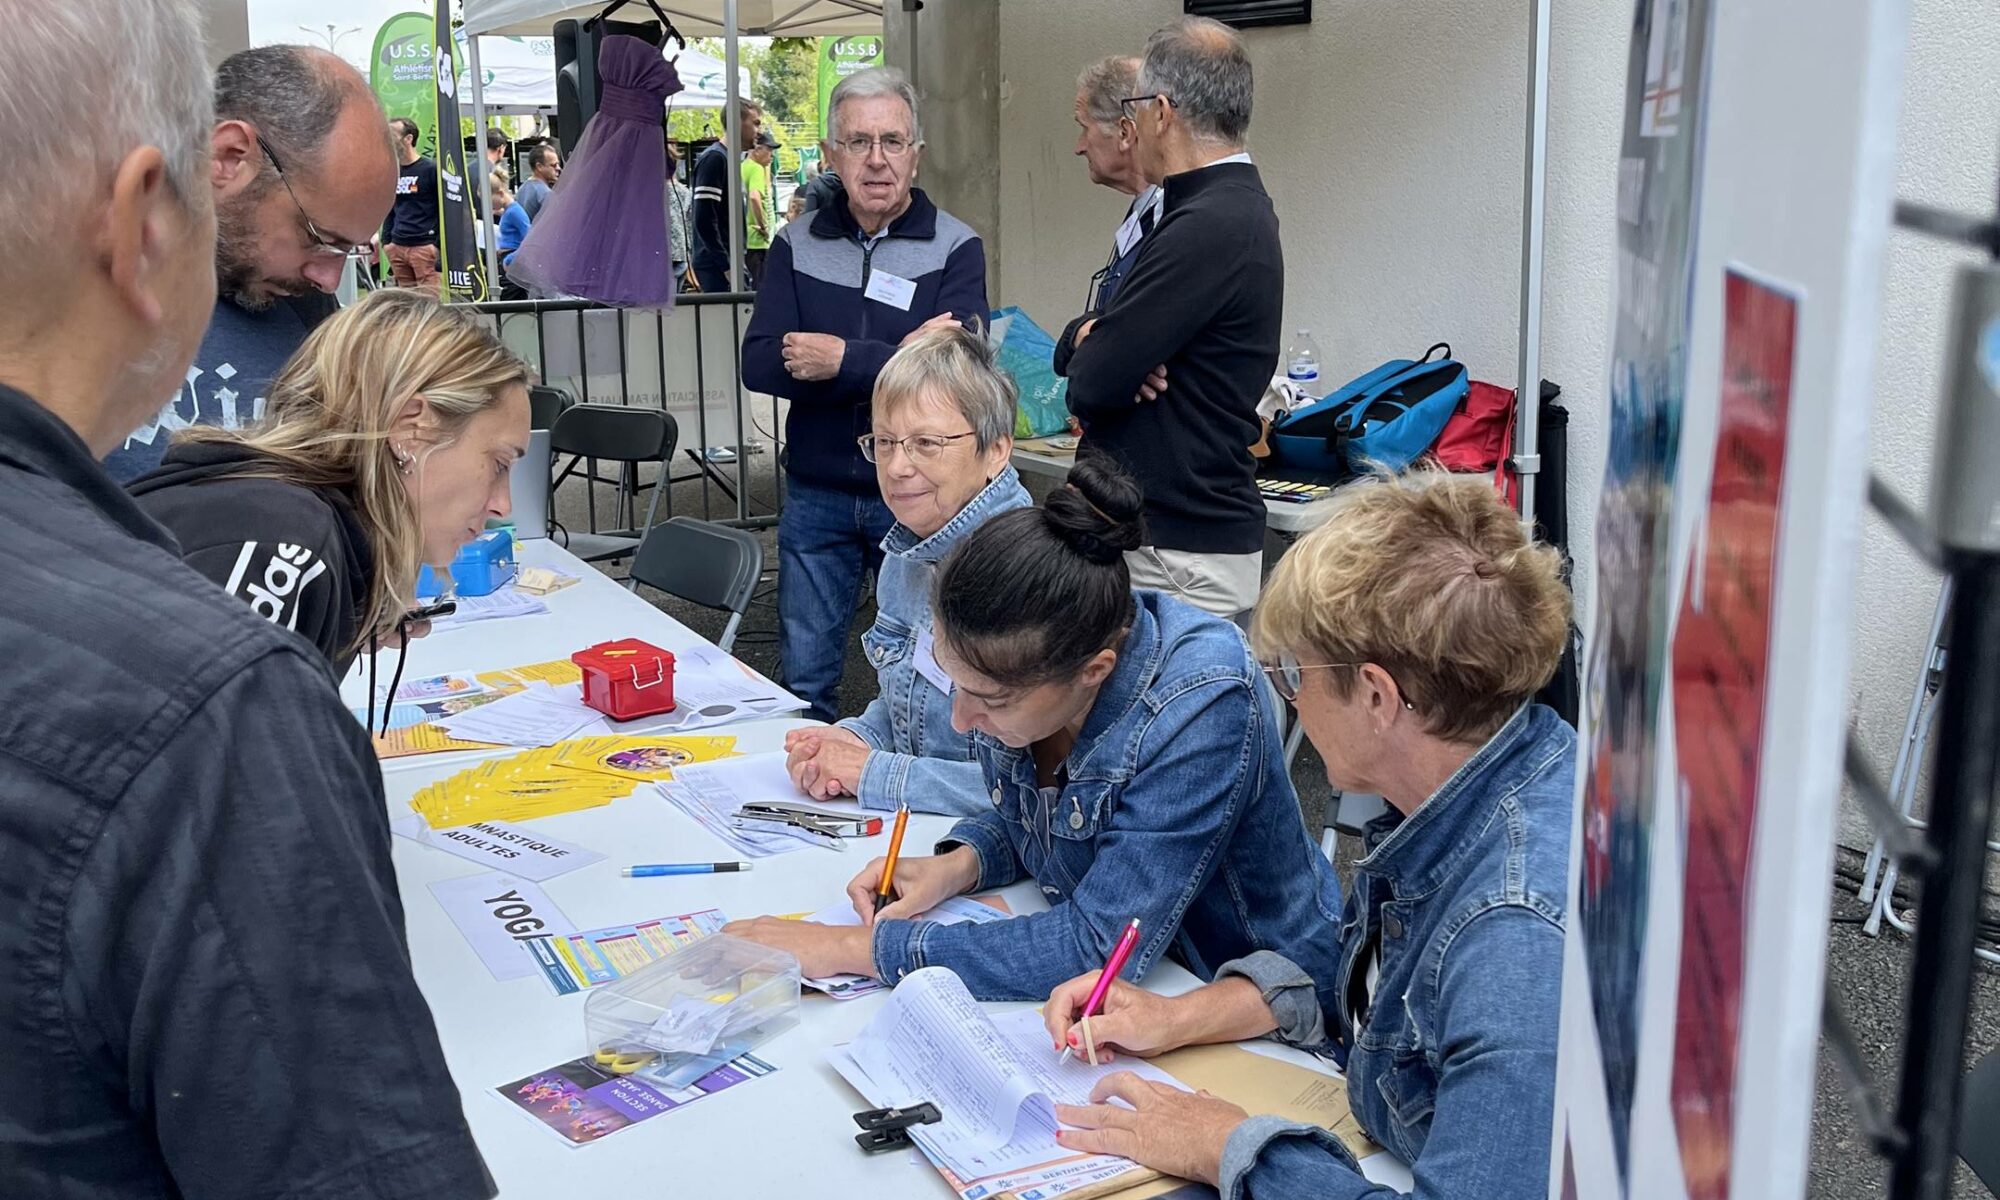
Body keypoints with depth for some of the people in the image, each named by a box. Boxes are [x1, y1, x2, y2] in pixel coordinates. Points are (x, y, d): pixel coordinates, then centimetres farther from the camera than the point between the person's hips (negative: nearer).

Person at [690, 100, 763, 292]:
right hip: (716, 266, -9)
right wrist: (727, 267, -20)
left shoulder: (731, 158, 17)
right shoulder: (714, 158, -12)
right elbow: (704, 220, -19)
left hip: (729, 263, 9)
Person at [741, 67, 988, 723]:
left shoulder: (955, 247, -4)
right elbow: (759, 363, -10)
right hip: (816, 493, 3)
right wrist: (898, 362, -20)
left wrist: (843, 361, -19)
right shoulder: (797, 245, 4)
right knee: (804, 681, 10)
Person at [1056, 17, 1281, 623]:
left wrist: (1089, 345, 2)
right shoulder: (1237, 207, 14)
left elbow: (1090, 383, -21)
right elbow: (1077, 348, 14)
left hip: (1177, 551, -10)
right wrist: (1088, 334, -9)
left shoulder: (1207, 226, -19)